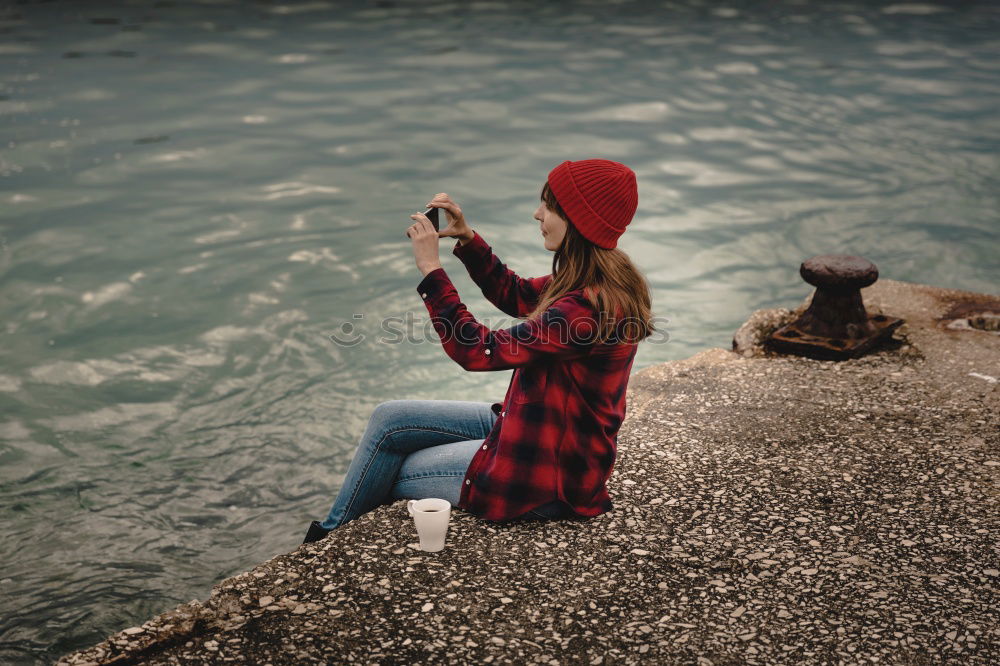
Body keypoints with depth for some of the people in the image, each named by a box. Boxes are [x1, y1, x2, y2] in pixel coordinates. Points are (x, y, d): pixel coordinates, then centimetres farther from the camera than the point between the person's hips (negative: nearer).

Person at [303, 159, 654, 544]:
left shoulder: (587, 309, -31)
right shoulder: (597, 282, -2)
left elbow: (479, 351, -27)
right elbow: (515, 296, 15)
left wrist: (431, 268, -22)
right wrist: (466, 239, 2)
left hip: (551, 476, -9)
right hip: (532, 424, 9)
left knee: (386, 477, 4)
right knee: (389, 419, 8)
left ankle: (326, 543, 31)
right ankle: (332, 535, 21)